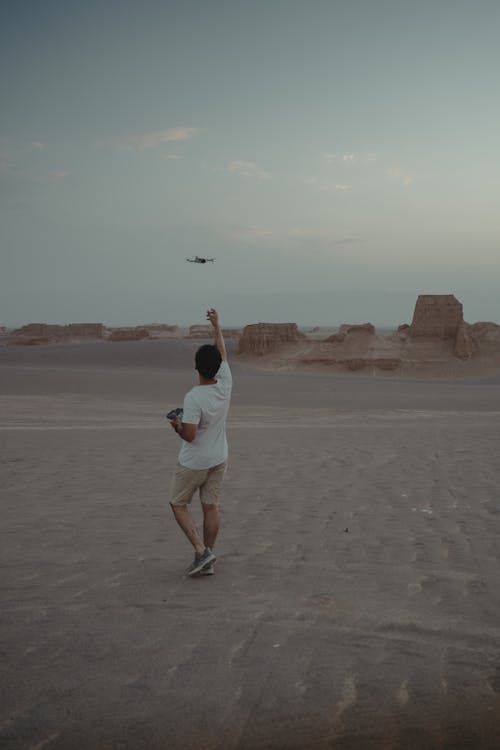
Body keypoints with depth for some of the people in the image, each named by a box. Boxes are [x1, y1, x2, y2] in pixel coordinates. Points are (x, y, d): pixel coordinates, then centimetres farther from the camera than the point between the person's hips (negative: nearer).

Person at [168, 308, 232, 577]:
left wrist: (177, 425, -6)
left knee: (179, 504, 10)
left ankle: (201, 551, -3)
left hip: (193, 463, -6)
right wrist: (216, 325, 16)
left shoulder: (193, 398, -25)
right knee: (210, 506, 11)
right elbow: (222, 352, 7)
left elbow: (189, 435, -27)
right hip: (218, 460, 6)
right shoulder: (225, 385, -8)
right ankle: (207, 560, 16)